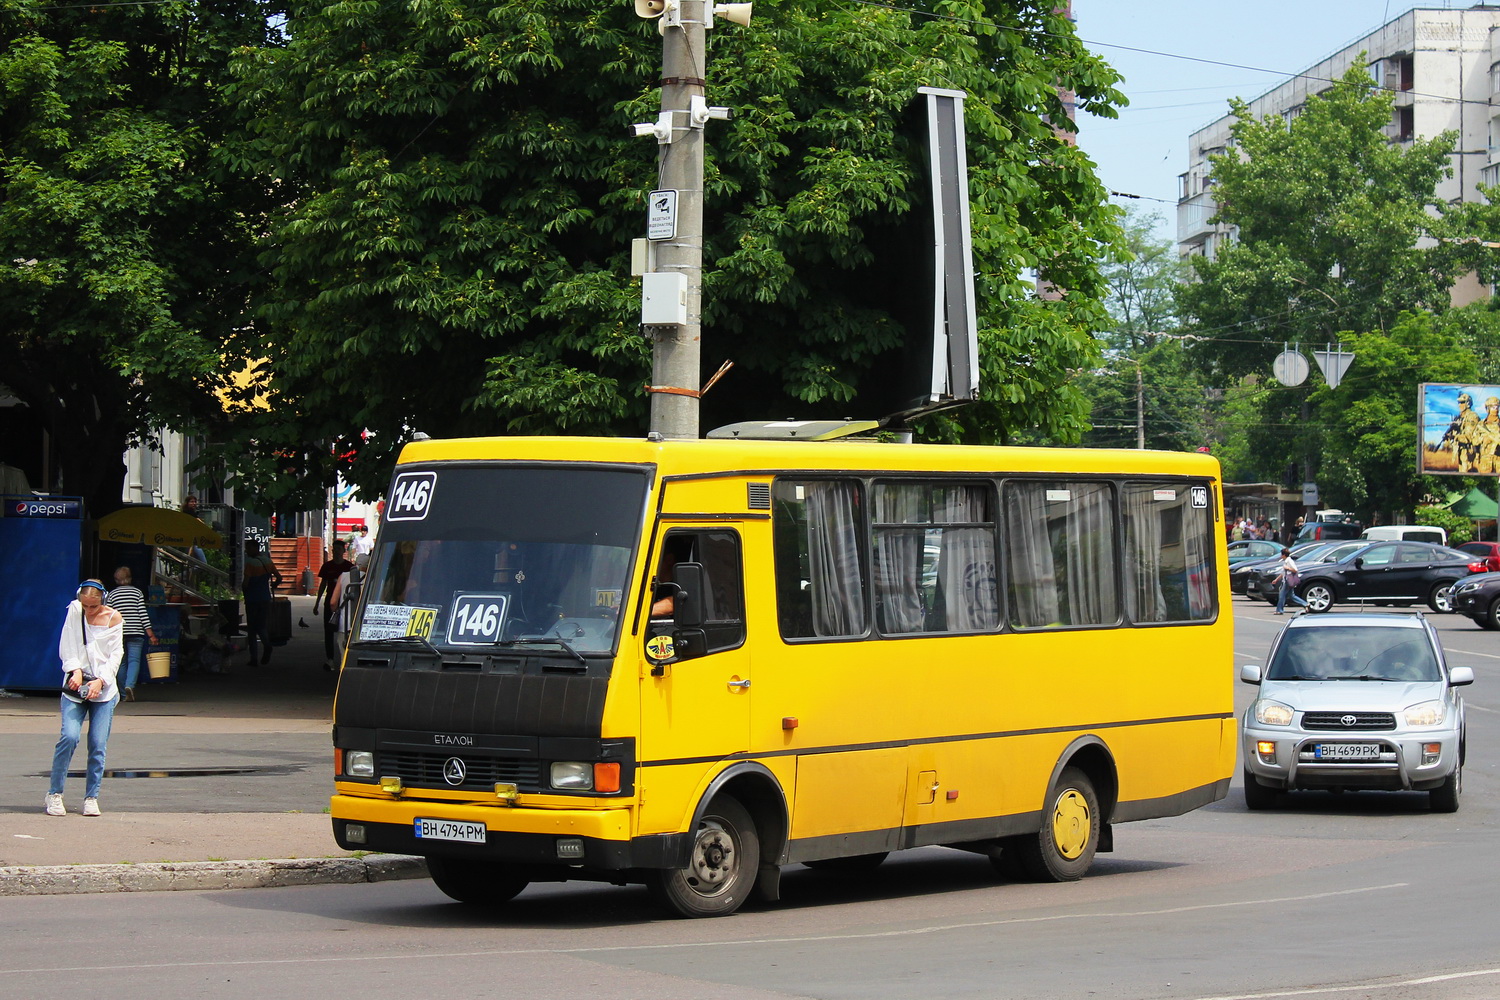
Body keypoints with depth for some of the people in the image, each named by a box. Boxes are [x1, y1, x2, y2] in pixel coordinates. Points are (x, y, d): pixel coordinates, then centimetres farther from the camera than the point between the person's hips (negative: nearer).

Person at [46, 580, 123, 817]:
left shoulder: (113, 618, 1)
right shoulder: (74, 610, 2)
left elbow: (116, 655, 0)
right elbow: (66, 647, 3)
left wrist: (100, 681, -13)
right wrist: (76, 671, -12)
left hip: (103, 689, 0)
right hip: (75, 687, 0)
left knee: (98, 744, -5)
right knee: (69, 737, -16)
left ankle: (91, 797, 6)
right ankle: (54, 793, -3)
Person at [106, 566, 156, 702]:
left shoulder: (111, 594, 6)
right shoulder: (137, 592, 4)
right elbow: (143, 613, -2)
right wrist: (150, 633, -2)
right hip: (136, 633, -1)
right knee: (134, 660, -5)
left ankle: (124, 694, 11)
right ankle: (130, 685, -30)